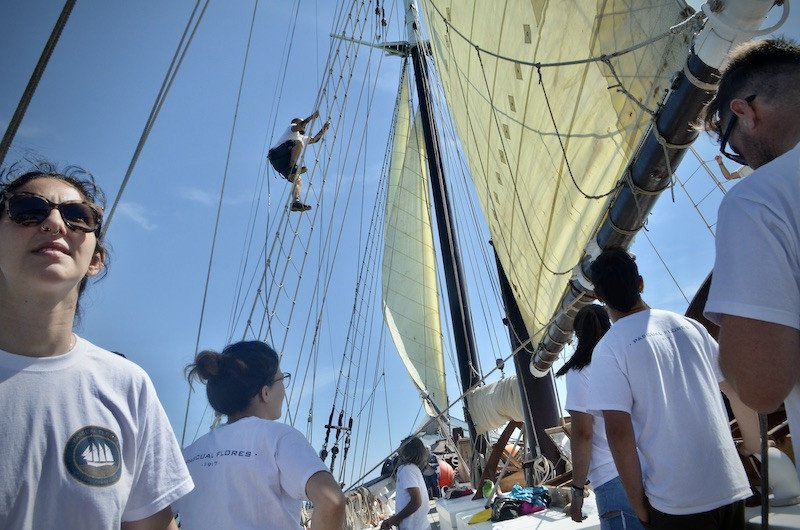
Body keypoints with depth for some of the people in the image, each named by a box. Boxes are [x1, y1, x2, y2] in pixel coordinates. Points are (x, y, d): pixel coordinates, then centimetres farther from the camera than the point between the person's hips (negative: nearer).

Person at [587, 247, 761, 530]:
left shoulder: (609, 349, -11)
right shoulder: (689, 325, 4)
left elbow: (618, 432, -16)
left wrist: (637, 501, -5)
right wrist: (753, 445, 25)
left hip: (677, 502, -5)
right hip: (731, 487, 5)